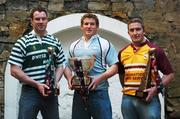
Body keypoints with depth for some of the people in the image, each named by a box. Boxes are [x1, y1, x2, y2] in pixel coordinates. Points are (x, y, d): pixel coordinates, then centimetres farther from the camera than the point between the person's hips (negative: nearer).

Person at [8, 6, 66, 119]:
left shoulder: (55, 42, 10)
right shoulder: (23, 42, -3)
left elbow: (60, 66, 15)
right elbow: (14, 70, -8)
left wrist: (55, 82, -5)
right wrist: (37, 84, -14)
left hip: (51, 92, 4)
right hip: (29, 92, -4)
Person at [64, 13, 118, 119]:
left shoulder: (105, 44, 1)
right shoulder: (74, 46, 15)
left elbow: (114, 67, -4)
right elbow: (67, 66, 18)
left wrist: (99, 78, -18)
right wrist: (69, 78, -3)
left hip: (99, 91, -4)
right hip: (79, 92, 4)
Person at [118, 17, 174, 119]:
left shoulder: (155, 50, -3)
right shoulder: (123, 53, 9)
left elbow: (169, 74, -2)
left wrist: (156, 88, -13)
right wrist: (126, 88, 9)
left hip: (148, 99, -4)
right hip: (127, 99, 4)